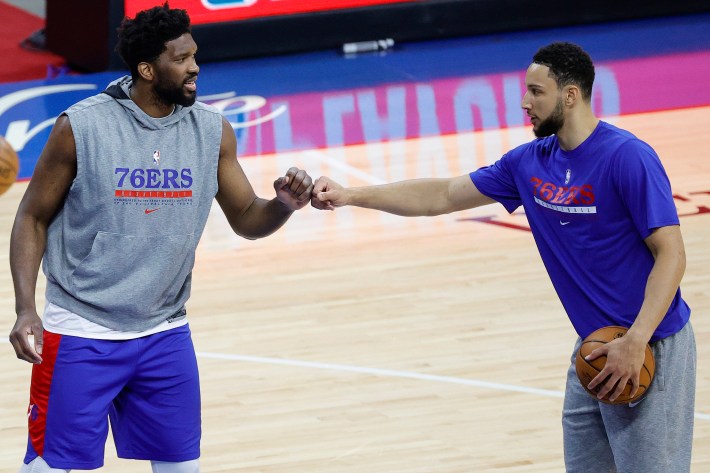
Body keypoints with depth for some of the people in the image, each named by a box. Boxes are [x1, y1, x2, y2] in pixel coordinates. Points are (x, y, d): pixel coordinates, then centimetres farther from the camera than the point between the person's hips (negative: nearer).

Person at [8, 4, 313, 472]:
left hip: (166, 334, 4)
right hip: (81, 335, -4)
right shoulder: (81, 127, -13)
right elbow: (33, 219, -4)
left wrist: (284, 205, -15)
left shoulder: (213, 131, -1)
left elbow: (246, 219, 8)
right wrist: (26, 309, -14)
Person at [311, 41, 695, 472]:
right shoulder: (530, 162, 6)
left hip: (649, 351, -8)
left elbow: (671, 254, -18)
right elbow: (442, 197, 12)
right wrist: (350, 196, 7)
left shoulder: (628, 158, -17)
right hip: (596, 348, 8)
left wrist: (635, 342, -26)